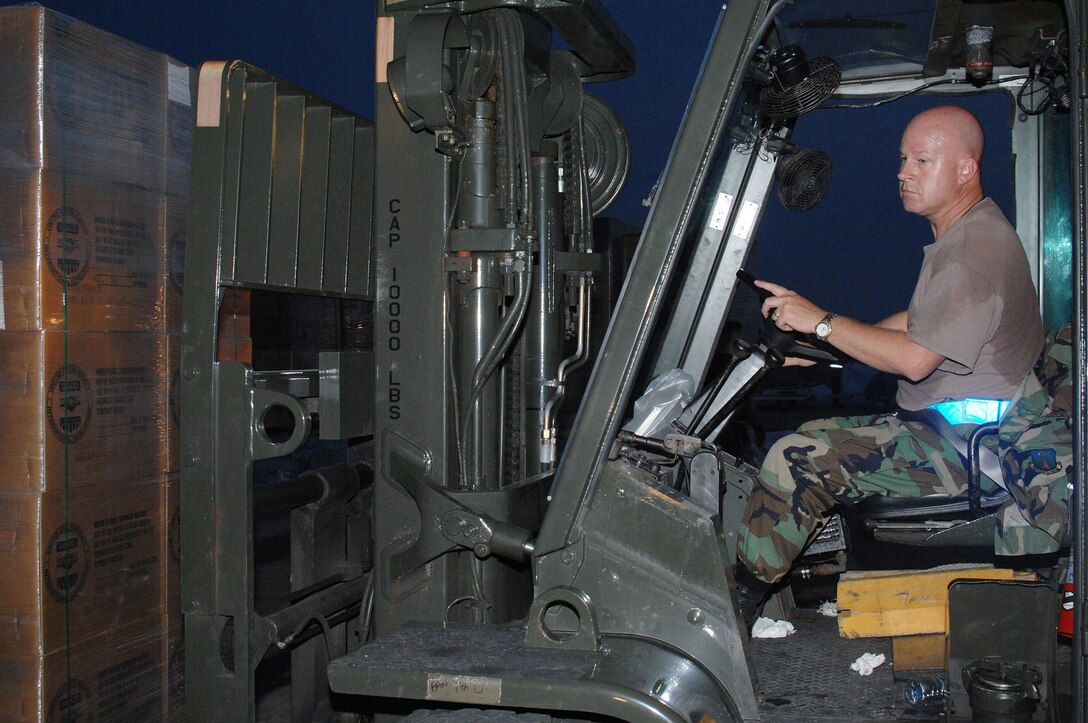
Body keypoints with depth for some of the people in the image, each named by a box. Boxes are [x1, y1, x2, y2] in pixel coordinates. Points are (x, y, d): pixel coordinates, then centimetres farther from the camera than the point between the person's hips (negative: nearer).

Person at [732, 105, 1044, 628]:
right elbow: (922, 321, 22)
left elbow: (915, 359, -24)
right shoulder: (964, 233, 15)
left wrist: (821, 323, -17)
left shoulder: (977, 248, -19)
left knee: (798, 459, -21)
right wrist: (824, 348, 14)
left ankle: (736, 608, -9)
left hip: (966, 448, -11)